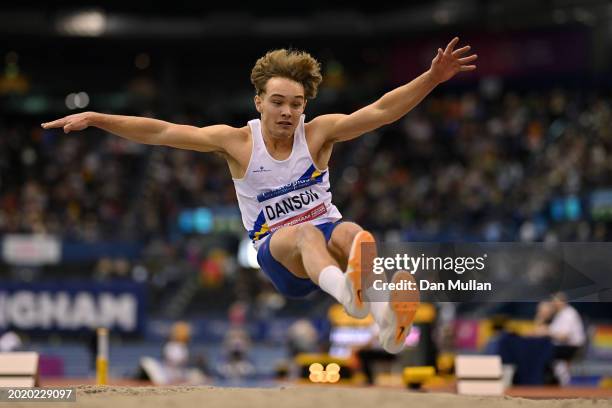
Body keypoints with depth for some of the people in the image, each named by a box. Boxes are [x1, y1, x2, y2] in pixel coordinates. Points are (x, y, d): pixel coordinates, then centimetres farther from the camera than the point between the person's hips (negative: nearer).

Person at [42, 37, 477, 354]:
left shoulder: (318, 133, 2)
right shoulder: (238, 141, 0)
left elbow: (381, 111, -8)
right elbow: (162, 132, -4)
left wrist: (432, 78, -21)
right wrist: (95, 119, -11)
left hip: (327, 233, 1)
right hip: (277, 250, -1)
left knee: (350, 231, -34)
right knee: (306, 233, -36)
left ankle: (389, 317, -67)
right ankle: (351, 295, -72)